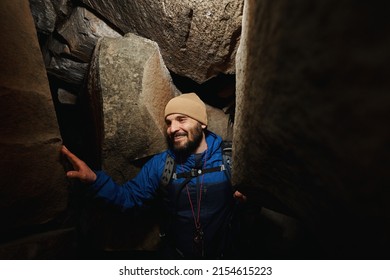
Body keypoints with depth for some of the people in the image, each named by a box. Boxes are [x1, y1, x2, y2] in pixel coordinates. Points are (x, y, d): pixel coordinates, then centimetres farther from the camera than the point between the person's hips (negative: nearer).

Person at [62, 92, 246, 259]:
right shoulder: (160, 164, -12)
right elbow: (129, 197, -7)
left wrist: (246, 194, -25)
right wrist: (95, 179, -22)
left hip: (222, 253, 0)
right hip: (176, 253, 1)